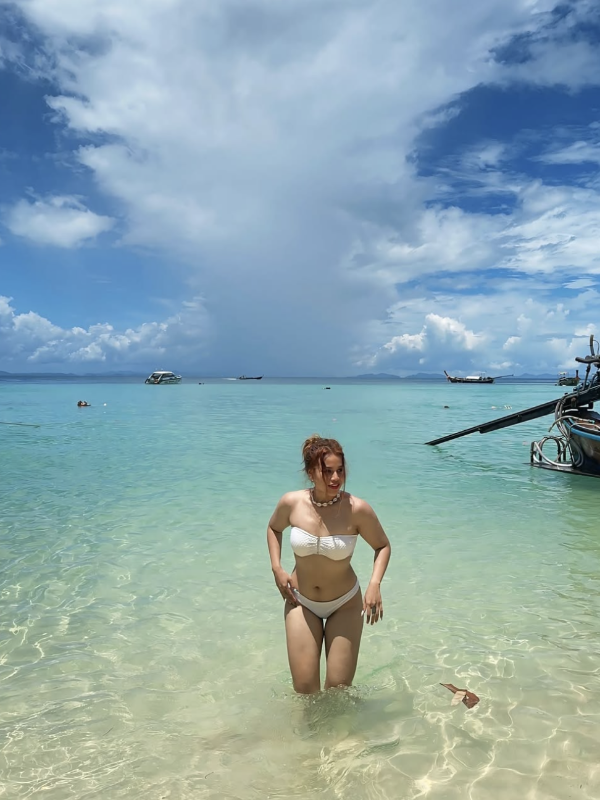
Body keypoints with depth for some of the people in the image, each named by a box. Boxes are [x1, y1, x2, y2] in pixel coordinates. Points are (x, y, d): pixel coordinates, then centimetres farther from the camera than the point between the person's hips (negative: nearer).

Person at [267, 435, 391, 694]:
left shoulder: (357, 509, -23)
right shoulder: (291, 503, -16)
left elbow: (383, 545, -6)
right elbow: (274, 528, 7)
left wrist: (375, 584, -21)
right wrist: (277, 569, -4)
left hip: (345, 604, -1)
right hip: (301, 602, 1)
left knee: (339, 687, 6)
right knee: (304, 688, 5)